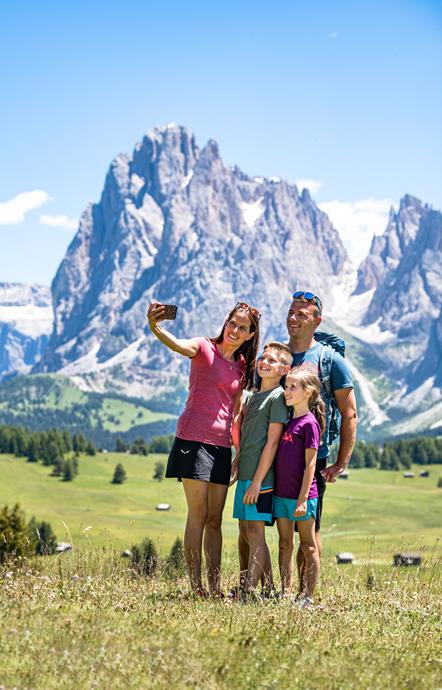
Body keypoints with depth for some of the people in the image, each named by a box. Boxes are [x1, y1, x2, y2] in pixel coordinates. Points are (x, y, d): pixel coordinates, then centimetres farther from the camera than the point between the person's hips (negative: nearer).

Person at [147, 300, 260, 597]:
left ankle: (215, 585, 10)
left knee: (215, 519, 7)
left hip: (221, 445, 6)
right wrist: (155, 327, -46)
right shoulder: (204, 347, -3)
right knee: (198, 515, -7)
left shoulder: (241, 366, 16)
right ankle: (196, 585, -6)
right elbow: (178, 344, -25)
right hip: (194, 438, -6)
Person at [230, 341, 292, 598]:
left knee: (255, 532, -10)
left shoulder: (278, 397, -8)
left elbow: (272, 442, -14)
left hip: (260, 476, -9)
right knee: (245, 533, 11)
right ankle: (268, 589, 18)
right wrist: (238, 461, 13)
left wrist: (257, 481, -17)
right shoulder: (251, 395, 18)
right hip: (245, 475, 9)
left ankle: (248, 592, -11)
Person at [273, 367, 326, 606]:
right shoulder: (286, 421, 11)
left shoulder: (309, 423, -11)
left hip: (301, 496, -8)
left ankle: (307, 596, 4)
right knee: (284, 545, 10)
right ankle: (285, 593, 14)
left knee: (308, 547, 2)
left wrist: (303, 499, -17)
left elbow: (310, 464, -14)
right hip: (281, 494, 8)